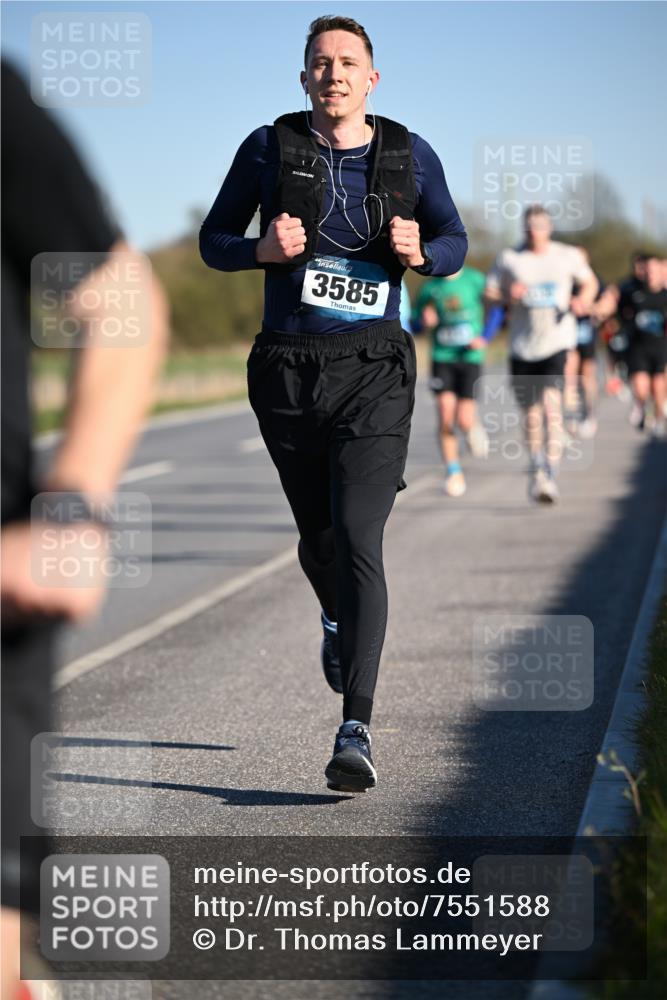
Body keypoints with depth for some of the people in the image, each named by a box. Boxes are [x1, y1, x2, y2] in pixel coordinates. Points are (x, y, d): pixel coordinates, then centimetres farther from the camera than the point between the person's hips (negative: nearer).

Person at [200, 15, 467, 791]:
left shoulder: (409, 155, 3)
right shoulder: (270, 147, 1)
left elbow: (455, 243, 14)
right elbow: (212, 242, 6)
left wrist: (420, 253, -9)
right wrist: (263, 249, -15)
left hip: (373, 375, -1)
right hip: (287, 372, 2)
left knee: (358, 540, -15)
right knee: (317, 537, 15)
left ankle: (355, 731, -18)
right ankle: (337, 618, 52)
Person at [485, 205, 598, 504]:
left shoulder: (568, 256, 4)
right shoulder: (508, 258, 3)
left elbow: (590, 281, 20)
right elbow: (489, 294, 7)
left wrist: (583, 300, 0)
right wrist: (508, 296, -14)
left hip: (557, 342, -2)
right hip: (522, 347, 2)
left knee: (551, 405, -21)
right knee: (530, 413, 11)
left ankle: (550, 477, -26)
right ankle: (537, 470, 34)